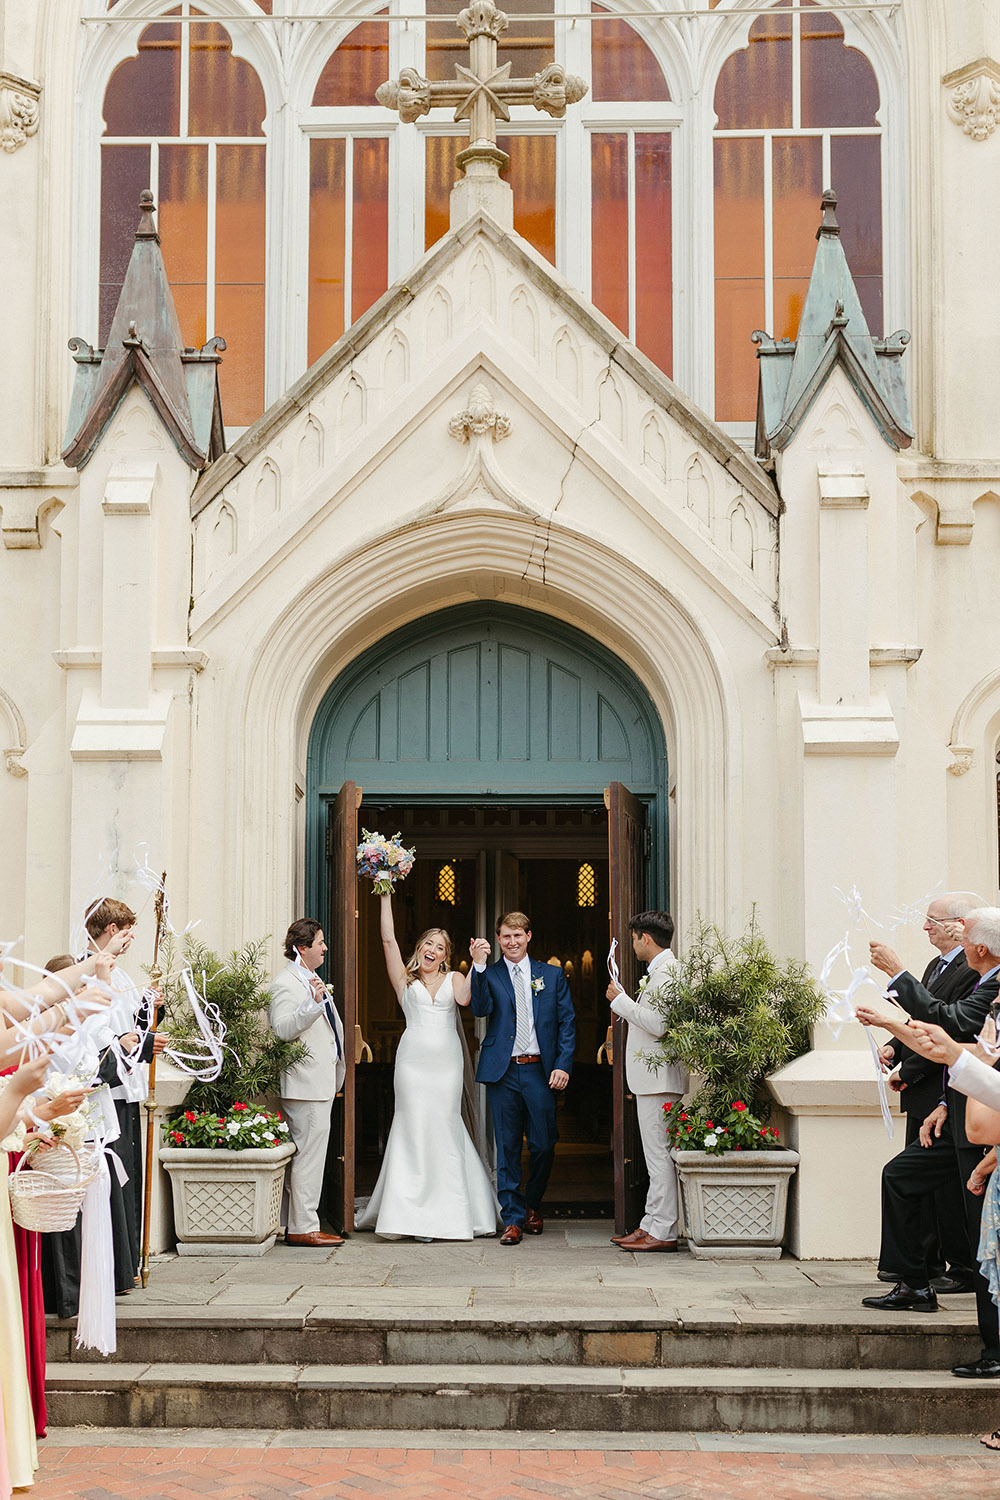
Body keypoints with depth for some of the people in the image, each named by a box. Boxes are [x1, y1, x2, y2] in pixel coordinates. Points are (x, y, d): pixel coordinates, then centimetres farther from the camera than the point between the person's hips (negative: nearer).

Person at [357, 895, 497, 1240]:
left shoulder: (453, 979, 14)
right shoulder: (405, 979, 13)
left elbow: (464, 997, -7)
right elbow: (388, 939, 6)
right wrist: (386, 896, 5)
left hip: (447, 1060, 1)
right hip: (413, 1058, -1)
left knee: (445, 1129, 0)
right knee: (414, 1130, -4)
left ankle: (446, 1214, 6)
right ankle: (414, 1215, -1)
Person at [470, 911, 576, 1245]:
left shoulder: (552, 975, 10)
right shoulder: (489, 975, 7)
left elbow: (567, 1023, 8)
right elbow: (480, 1009, -11)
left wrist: (563, 1065, -3)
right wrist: (479, 966, -21)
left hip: (540, 1071, 1)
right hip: (502, 1072, -1)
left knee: (543, 1145, 4)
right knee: (507, 1147, 2)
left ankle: (532, 1206, 28)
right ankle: (513, 1219, 8)